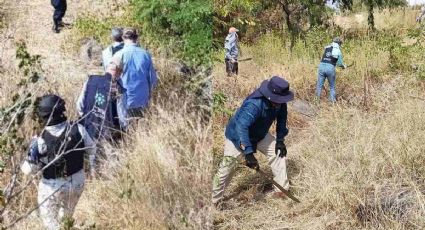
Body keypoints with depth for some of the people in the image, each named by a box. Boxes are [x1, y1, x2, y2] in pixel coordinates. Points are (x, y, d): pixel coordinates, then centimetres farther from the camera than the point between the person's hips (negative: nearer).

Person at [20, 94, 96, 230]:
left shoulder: (41, 141, -27)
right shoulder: (78, 129, -21)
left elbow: (31, 169, -16)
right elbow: (91, 149, -4)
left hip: (53, 187, -4)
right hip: (77, 182, 4)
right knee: (68, 212, 33)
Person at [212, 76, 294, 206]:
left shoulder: (279, 103, -20)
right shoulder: (254, 104, -43)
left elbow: (282, 118, -1)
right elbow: (241, 127, -51)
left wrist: (280, 140, -8)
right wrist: (249, 153, -54)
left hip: (260, 135, 7)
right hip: (237, 136, -7)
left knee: (279, 153, 0)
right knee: (227, 167, -5)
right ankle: (214, 200, 11)